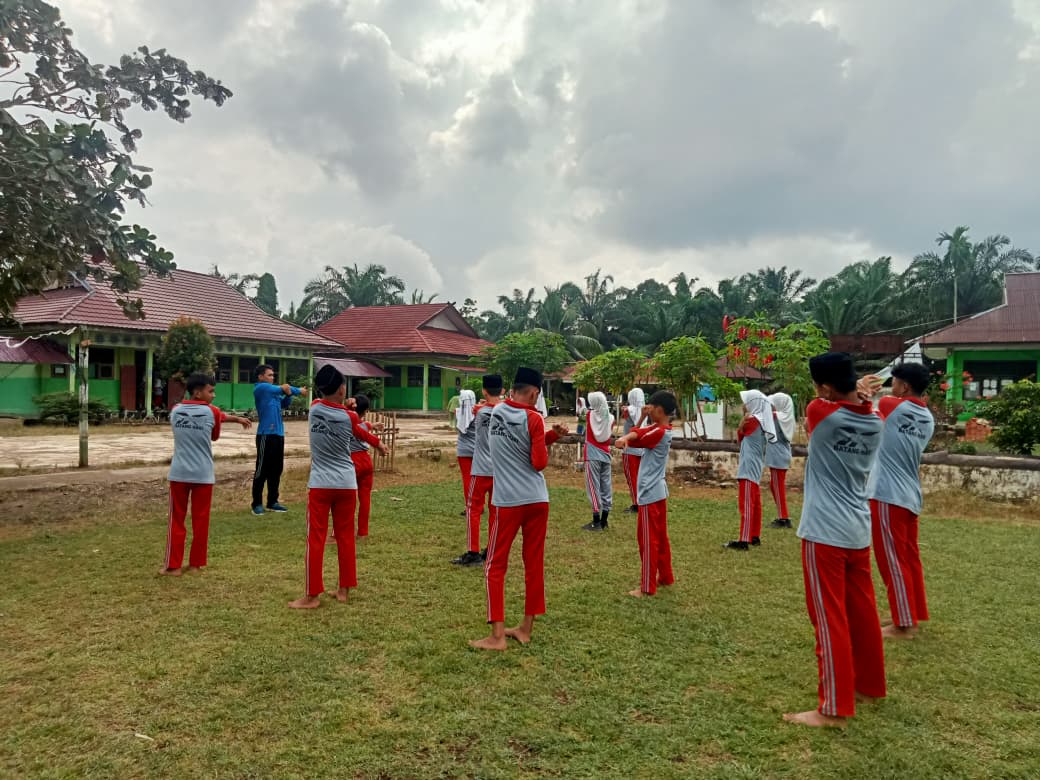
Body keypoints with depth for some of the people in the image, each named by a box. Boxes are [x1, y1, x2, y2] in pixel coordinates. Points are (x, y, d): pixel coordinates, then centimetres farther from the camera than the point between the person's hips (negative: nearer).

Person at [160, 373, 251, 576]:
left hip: (179, 473, 2)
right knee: (200, 520, 8)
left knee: (176, 519, 8)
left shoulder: (175, 411, 5)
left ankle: (173, 565, 9)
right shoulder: (212, 412, -5)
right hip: (203, 475, -2)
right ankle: (195, 564, 14)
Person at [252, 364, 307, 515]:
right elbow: (281, 388, -9)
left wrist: (288, 394, -4)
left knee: (276, 470, 11)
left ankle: (272, 502, 18)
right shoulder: (260, 388, -5)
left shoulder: (274, 391, 19)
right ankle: (257, 503, 3)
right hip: (266, 434, -8)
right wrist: (299, 391, 5)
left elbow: (284, 405, 16)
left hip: (278, 434, 8)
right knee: (262, 470, -4)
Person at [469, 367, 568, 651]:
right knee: (534, 564, 12)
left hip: (507, 501, 1)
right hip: (537, 499, -1)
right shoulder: (533, 419, -8)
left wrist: (550, 435, 8)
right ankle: (526, 628, 20)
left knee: (495, 567, 5)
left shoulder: (496, 412, 4)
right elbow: (540, 463, -8)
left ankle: (497, 636, 1)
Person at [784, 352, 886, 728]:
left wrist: (854, 395, 6)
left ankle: (835, 708, 4)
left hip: (824, 533, -7)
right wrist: (857, 396, 6)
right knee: (863, 613, 19)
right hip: (859, 532, 7)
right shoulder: (874, 423, 3)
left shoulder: (821, 413, -15)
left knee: (830, 619, -2)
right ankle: (869, 684, 35)